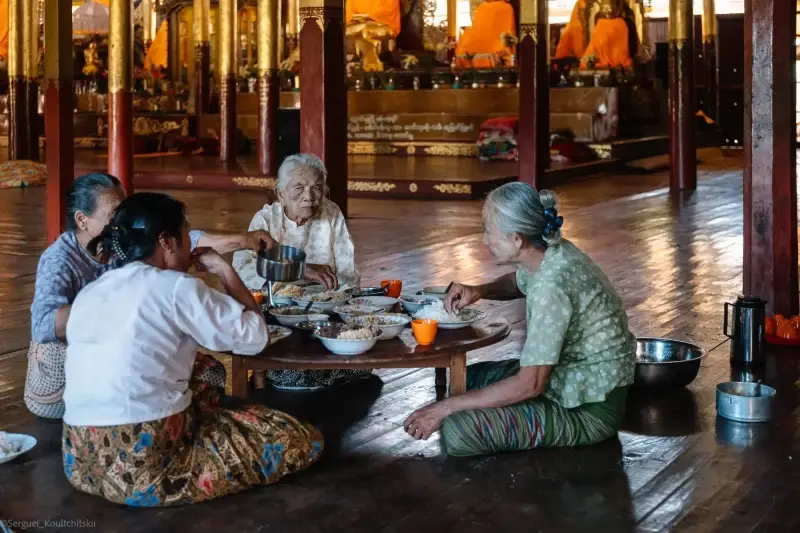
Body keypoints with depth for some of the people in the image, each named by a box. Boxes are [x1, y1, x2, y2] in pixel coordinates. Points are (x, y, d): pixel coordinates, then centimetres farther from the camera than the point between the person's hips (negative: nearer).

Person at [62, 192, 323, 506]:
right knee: (300, 440, 0)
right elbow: (254, 337, -2)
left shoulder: (89, 293, 12)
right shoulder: (175, 288, -9)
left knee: (204, 392, 31)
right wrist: (224, 270, 10)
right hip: (146, 467, -8)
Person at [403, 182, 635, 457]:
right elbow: (518, 281, 23)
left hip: (589, 409, -9)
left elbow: (529, 385, -28)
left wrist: (444, 408, -23)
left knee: (458, 432, -22)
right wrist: (480, 291, 1)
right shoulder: (552, 253, -3)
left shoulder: (551, 286, -29)